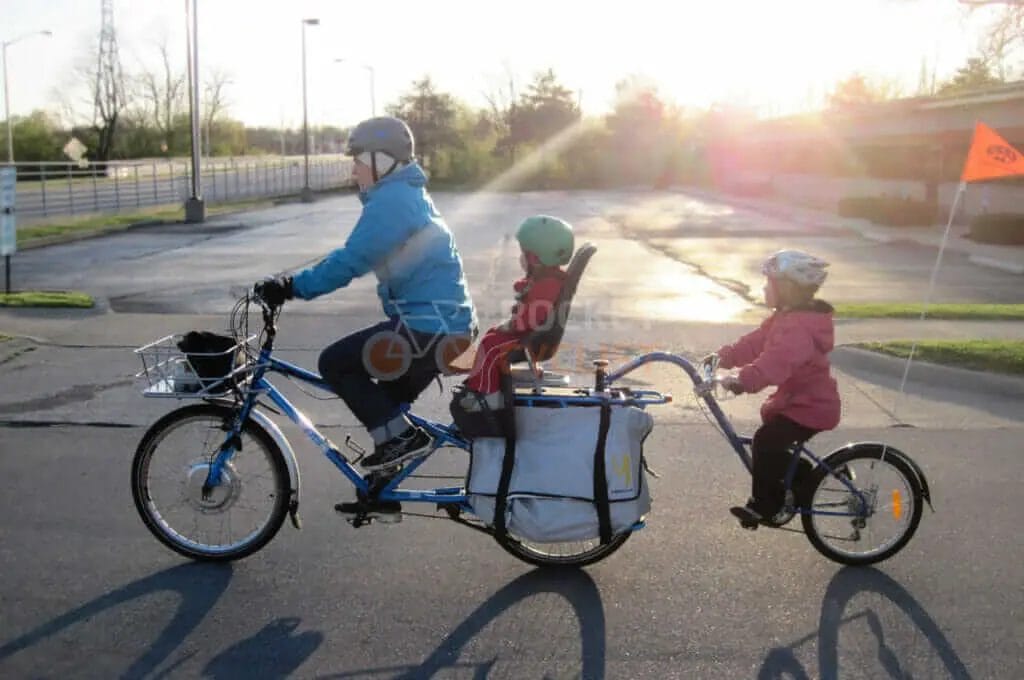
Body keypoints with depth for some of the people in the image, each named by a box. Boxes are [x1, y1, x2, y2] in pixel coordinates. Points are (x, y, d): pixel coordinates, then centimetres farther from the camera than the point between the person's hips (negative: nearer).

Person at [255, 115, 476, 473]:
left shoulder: (391, 199, -14)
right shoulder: (407, 195, 19)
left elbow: (349, 261, -21)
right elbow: (355, 254, 23)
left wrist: (293, 286, -16)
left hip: (429, 327, -10)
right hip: (444, 323, 10)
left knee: (335, 363, -4)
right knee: (387, 402, 21)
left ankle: (401, 437, -3)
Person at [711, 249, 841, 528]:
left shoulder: (799, 326, -28)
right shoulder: (786, 318, 9)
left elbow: (774, 362, -44)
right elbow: (754, 343, 8)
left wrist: (741, 381, -54)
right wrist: (722, 357, -1)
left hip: (810, 406, -11)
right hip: (800, 399, 11)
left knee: (766, 443, -18)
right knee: (772, 446, 20)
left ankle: (764, 507, -7)